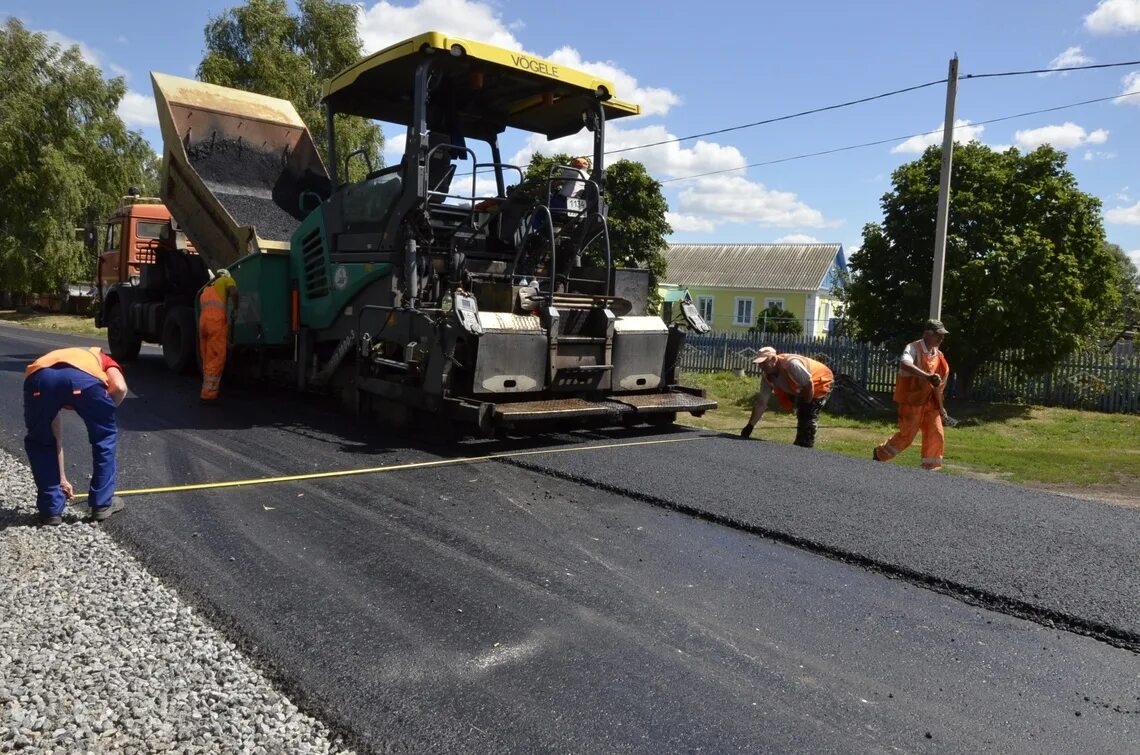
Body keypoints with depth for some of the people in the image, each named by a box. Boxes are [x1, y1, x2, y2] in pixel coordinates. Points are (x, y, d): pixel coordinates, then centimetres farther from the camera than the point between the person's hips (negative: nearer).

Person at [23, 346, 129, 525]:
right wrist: (105, 412, 31)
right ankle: (102, 504, 31)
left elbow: (55, 436, 47)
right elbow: (120, 388, 13)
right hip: (84, 378, -2)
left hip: (39, 378, 3)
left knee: (38, 443, 30)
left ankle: (51, 510, 30)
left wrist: (62, 480, 55)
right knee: (105, 437, 25)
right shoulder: (101, 359, 41)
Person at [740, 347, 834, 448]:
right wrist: (750, 426, -17)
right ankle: (799, 446, 33)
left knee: (809, 418, -15)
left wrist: (806, 406, -18)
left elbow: (809, 384, -31)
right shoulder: (767, 376, -12)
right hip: (802, 390, 8)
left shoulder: (790, 364, -37)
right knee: (801, 416, 18)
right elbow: (761, 402, -11)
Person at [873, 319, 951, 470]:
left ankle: (930, 468, 13)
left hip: (930, 402, 7)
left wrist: (940, 406, 16)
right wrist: (927, 376, -49)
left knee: (936, 436, 2)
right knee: (906, 435, -2)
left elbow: (938, 384, 17)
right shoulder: (913, 348, -14)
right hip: (912, 401, -7)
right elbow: (905, 364, -38)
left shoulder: (938, 355, 9)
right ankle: (879, 453, 19)